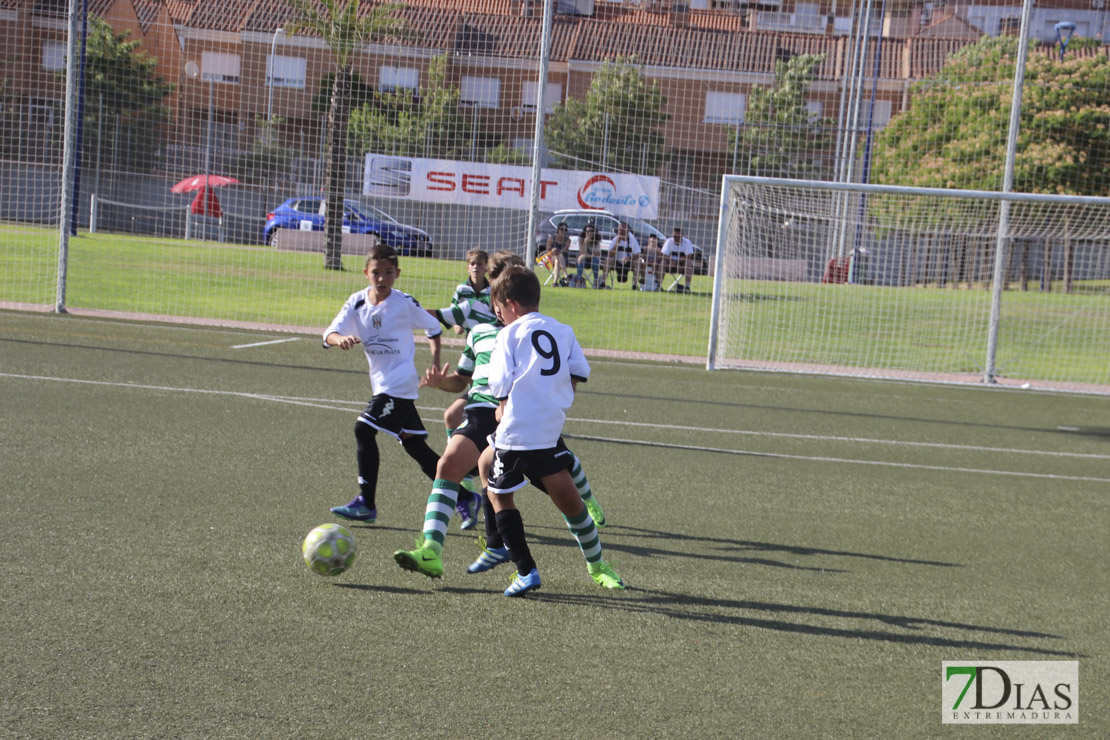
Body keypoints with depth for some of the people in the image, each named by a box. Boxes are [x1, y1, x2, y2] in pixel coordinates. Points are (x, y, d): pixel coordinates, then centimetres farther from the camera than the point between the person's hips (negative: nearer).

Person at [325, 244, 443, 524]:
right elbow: (329, 334, -7)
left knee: (364, 429, -17)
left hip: (401, 383, -6)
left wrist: (435, 364, -1)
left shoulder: (404, 303, -8)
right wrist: (341, 339, -30)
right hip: (382, 383, 6)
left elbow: (433, 327, 7)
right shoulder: (357, 302, 3)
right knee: (414, 445, 10)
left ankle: (366, 503, -11)